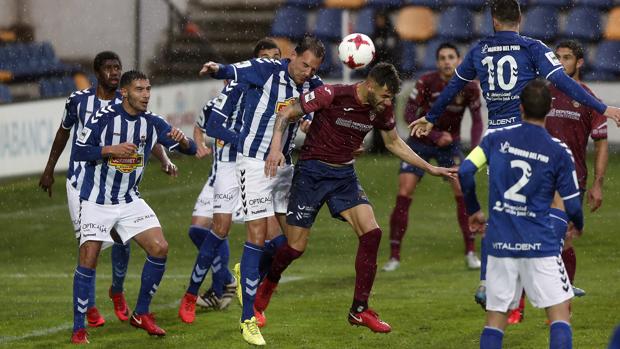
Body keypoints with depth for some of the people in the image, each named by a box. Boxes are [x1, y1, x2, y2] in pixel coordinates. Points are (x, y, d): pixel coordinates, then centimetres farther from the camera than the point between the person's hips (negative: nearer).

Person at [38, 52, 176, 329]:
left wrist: (164, 160, -31)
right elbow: (63, 132, 13)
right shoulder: (78, 100, -3)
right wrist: (49, 169, 19)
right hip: (81, 181, -1)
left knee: (122, 237, -9)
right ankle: (90, 308, 7)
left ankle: (117, 291, 19)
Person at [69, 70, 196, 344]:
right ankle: (78, 328, 0)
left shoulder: (152, 123, 0)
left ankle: (141, 313, 8)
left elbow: (190, 149, -1)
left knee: (159, 248, -8)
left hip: (130, 202, 4)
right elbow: (80, 150, -14)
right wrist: (112, 149, -27)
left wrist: (182, 140, -24)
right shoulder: (104, 117, -12)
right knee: (88, 260, -10)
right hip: (96, 202, -4)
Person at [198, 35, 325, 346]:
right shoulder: (266, 70, -14)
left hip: (284, 164, 7)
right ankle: (248, 320, -8)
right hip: (254, 161, -7)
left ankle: (249, 273, 36)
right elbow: (233, 72, -25)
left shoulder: (313, 86, 3)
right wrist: (218, 69, -47)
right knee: (258, 235, -11)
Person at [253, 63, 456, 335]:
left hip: (345, 175, 5)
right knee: (295, 246, -4)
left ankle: (359, 310, -5)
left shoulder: (381, 109, -3)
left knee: (371, 233, -13)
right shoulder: (332, 95, -21)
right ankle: (269, 281, 32)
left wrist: (430, 168, 16)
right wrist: (276, 147, -29)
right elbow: (287, 114, -14)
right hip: (312, 172, -5)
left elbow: (394, 143, 16)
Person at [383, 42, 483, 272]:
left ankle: (471, 252, 3)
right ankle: (394, 256, -2)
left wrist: (475, 150, -20)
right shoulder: (426, 82, -17)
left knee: (463, 192, -10)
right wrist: (435, 136, -25)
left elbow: (477, 120, -5)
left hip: (450, 143, 2)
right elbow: (409, 114, -16)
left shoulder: (469, 87, -11)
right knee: (404, 195, -10)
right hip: (420, 142, -1)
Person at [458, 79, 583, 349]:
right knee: (559, 313, 0)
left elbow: (464, 172, -3)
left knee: (496, 316, 9)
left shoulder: (496, 139, 3)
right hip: (540, 245, -3)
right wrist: (578, 225, 23)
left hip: (500, 243, 3)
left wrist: (473, 210, 14)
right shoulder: (559, 152, -4)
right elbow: (572, 205, 0)